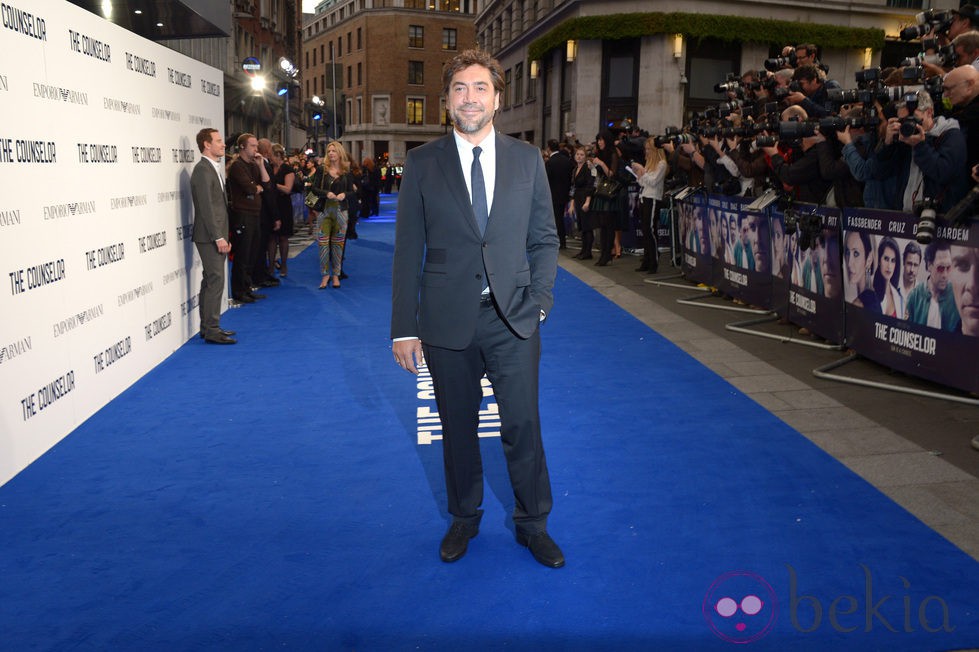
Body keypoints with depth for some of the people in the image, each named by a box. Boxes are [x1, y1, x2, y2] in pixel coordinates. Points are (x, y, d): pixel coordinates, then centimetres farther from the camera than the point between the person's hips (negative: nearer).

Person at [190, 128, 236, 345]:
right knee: (215, 281, -8)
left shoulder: (213, 168, 17)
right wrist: (219, 238, -20)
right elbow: (206, 208, -19)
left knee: (211, 282, 12)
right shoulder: (203, 170, -13)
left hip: (216, 236, 10)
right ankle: (212, 330, -3)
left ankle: (208, 327, 19)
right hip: (210, 237, -10)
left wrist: (223, 236, 16)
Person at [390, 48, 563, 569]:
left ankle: (532, 524, 25)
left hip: (514, 318, 1)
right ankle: (464, 518, 34)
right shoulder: (421, 164, 1)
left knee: (523, 424, 3)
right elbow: (408, 251, 0)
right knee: (457, 426, 13)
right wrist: (404, 328, -3)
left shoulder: (527, 159, 5)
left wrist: (539, 300, -3)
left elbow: (544, 238, 9)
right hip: (447, 321, 0)